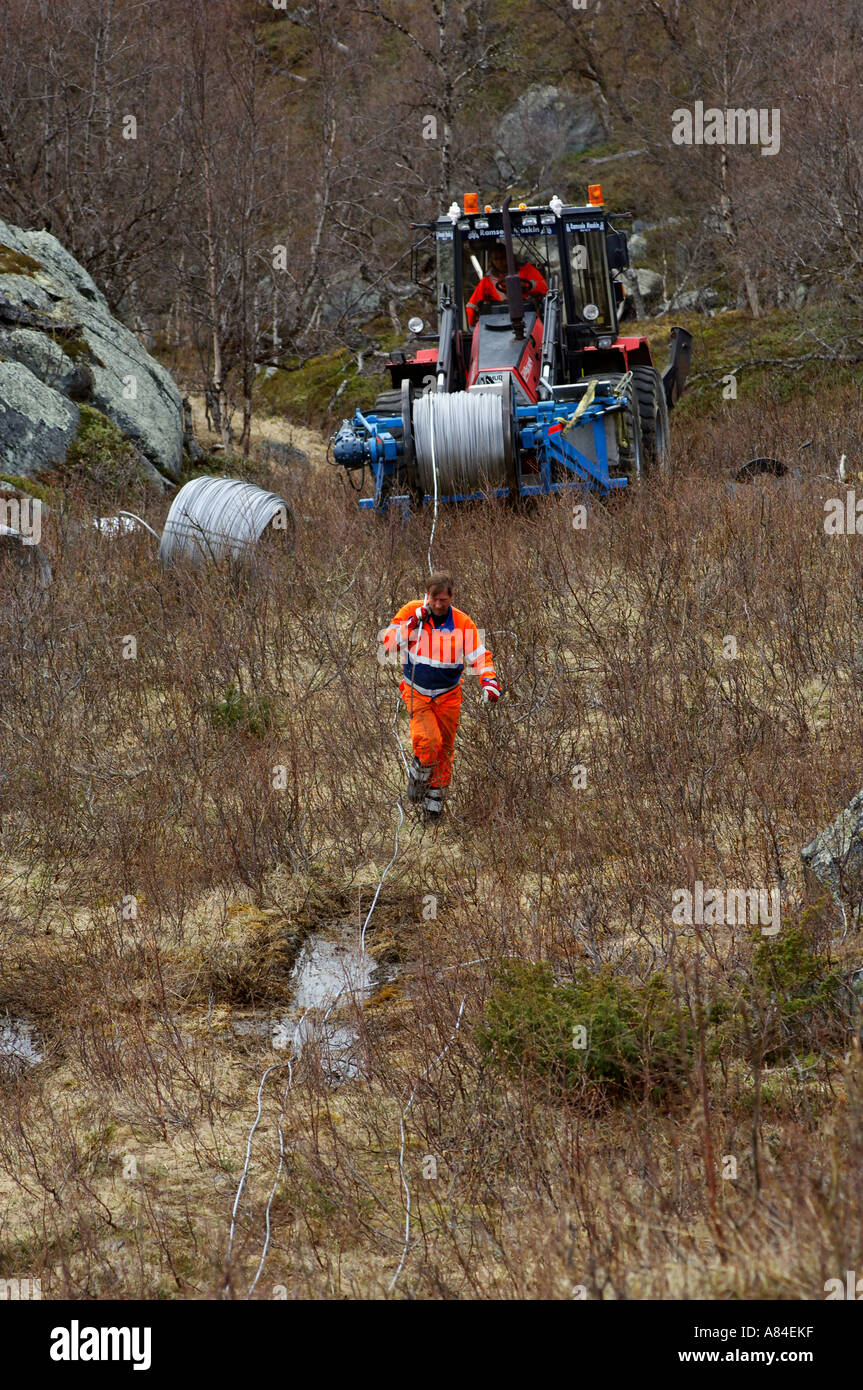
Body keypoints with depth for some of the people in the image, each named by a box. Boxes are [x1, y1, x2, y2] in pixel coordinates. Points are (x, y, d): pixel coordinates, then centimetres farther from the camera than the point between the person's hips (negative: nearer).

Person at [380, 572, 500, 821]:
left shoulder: (462, 623, -10)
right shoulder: (411, 611, -10)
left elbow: (479, 656, -9)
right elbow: (388, 644, -11)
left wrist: (489, 680, -27)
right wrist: (412, 623, -22)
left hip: (448, 695, 2)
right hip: (416, 693, -2)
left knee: (444, 749, 8)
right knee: (428, 740, -22)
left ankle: (434, 798, 26)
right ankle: (418, 778, 7)